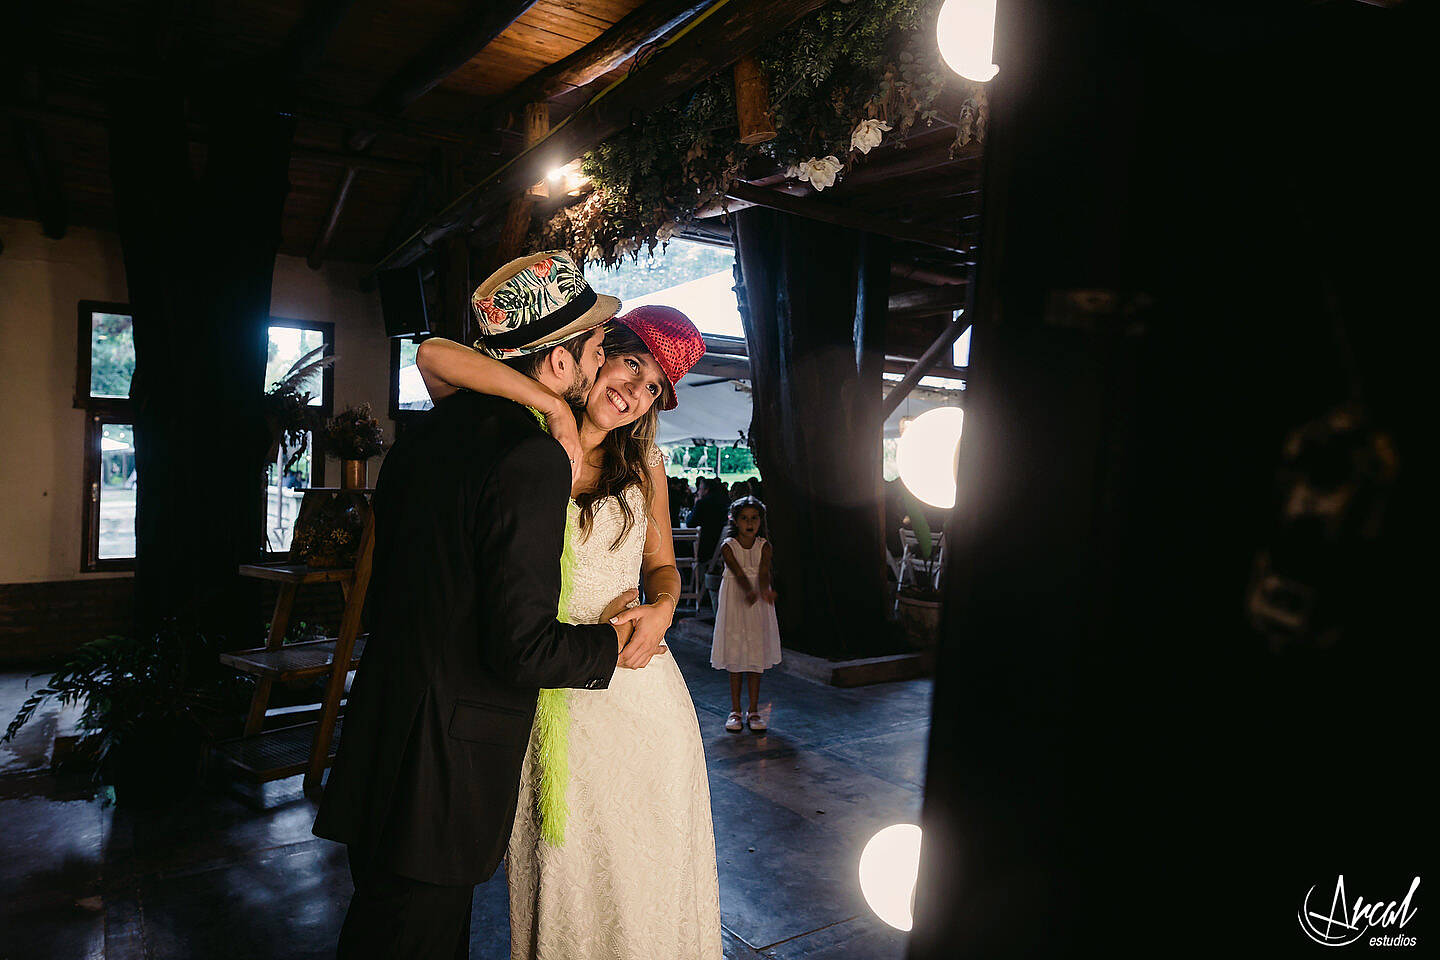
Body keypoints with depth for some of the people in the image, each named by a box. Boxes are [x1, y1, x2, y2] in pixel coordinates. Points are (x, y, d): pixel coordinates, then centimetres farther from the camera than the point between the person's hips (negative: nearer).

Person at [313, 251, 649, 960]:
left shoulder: (431, 427, 4)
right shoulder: (536, 462, -23)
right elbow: (524, 650, -23)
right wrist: (610, 644, -6)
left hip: (383, 718, 8)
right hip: (452, 759, -8)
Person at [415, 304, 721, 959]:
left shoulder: (644, 466, 6)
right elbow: (435, 357, -17)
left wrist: (662, 608, -9)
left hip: (634, 693, 2)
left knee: (642, 873, 13)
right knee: (556, 873, 13)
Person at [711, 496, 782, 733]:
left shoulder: (764, 546, -1)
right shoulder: (728, 546, -7)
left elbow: (763, 572, -17)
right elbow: (739, 573, -21)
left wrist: (764, 590, -39)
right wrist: (749, 591, -41)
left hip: (759, 606, 2)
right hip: (735, 603, -1)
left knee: (756, 656, 5)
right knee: (735, 658, 4)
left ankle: (754, 711, 16)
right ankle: (735, 711, 16)